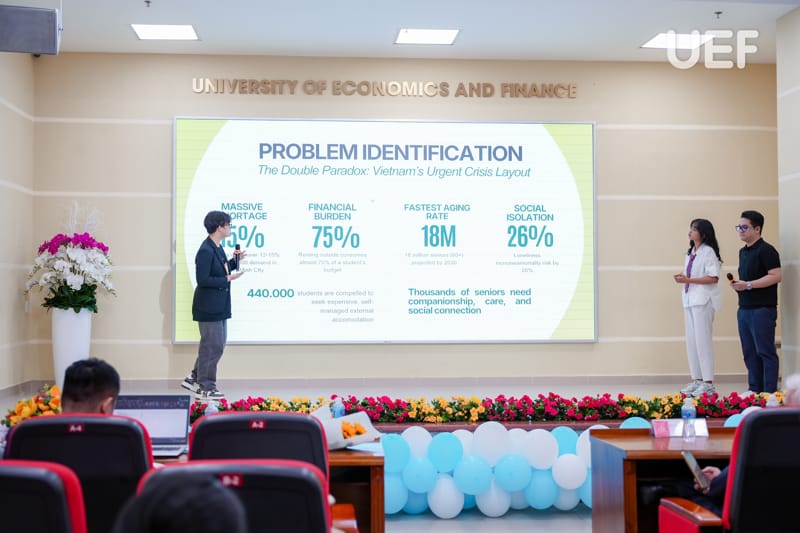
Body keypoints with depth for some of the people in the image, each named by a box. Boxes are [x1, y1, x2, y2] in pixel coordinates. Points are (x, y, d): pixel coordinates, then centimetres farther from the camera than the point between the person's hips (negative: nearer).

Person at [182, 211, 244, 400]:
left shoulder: (217, 247, 10)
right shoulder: (205, 251, -19)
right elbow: (202, 280, -22)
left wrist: (234, 261, 7)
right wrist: (228, 279, -19)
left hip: (219, 307, 10)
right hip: (209, 307, -10)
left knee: (217, 345, 17)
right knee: (212, 346, -2)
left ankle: (194, 378, 28)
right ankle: (206, 388, 9)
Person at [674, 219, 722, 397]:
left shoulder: (708, 252, -9)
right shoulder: (690, 253, 16)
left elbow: (713, 278, -15)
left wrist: (688, 280, -18)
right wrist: (682, 278, 0)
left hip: (703, 300, -8)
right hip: (690, 299, 8)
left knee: (702, 340, -7)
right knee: (691, 341, 8)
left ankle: (708, 382, -3)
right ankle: (697, 380, 14)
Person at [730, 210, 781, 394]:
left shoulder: (766, 250, -9)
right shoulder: (743, 251, 18)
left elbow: (776, 276, -18)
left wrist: (748, 285, -20)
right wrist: (738, 285, 6)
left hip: (762, 309, -9)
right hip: (744, 309, 9)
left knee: (765, 351, -6)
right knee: (750, 352, 10)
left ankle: (770, 392, -3)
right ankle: (754, 390, 17)